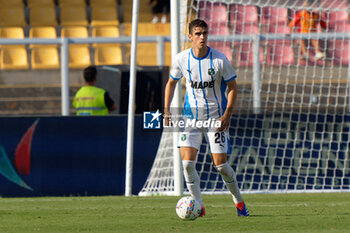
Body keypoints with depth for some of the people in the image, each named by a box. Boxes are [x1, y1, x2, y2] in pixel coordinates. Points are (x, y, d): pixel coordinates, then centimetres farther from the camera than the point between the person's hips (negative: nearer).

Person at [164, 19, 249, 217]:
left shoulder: (219, 60, -12)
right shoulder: (182, 59, -5)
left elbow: (232, 87, -3)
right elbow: (171, 83, 12)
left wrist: (227, 114, -14)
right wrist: (167, 110, 3)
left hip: (216, 118, -2)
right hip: (191, 116, 2)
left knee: (221, 164, -4)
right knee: (188, 163, -13)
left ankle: (239, 201, 20)